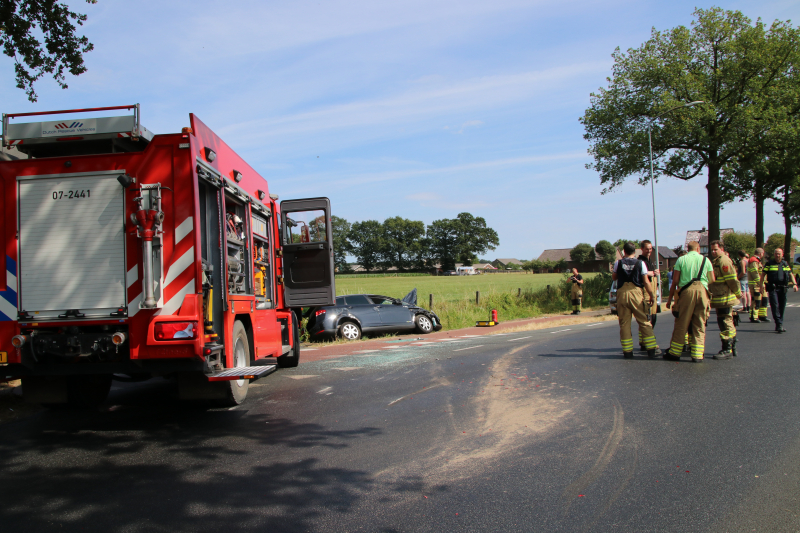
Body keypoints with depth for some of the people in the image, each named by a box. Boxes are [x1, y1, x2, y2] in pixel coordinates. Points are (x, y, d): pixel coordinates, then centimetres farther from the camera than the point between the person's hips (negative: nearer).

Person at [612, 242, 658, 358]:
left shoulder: (618, 263, 2)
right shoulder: (640, 263, -1)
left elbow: (613, 277, 18)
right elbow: (646, 282, -2)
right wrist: (652, 295, 6)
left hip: (622, 293, 1)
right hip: (636, 292, -1)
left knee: (624, 323, 5)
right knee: (644, 322, 5)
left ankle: (627, 351, 4)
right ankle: (651, 350, 5)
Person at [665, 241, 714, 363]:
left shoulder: (681, 259, 7)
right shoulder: (705, 260, 11)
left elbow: (675, 281, 4)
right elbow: (712, 281, 9)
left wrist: (670, 298, 9)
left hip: (686, 291, -1)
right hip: (702, 290, 1)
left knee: (681, 324, 4)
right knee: (699, 325, 6)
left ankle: (675, 352, 9)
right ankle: (697, 355, 5)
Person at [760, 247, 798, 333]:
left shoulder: (785, 264, 13)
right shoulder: (769, 263, 3)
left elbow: (791, 274, 17)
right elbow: (763, 274, 3)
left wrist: (795, 284, 5)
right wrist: (761, 284, -6)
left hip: (783, 289, 4)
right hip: (773, 288, -4)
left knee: (782, 307, 8)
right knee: (775, 306, -13)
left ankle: (779, 326, 17)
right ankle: (779, 325, -15)